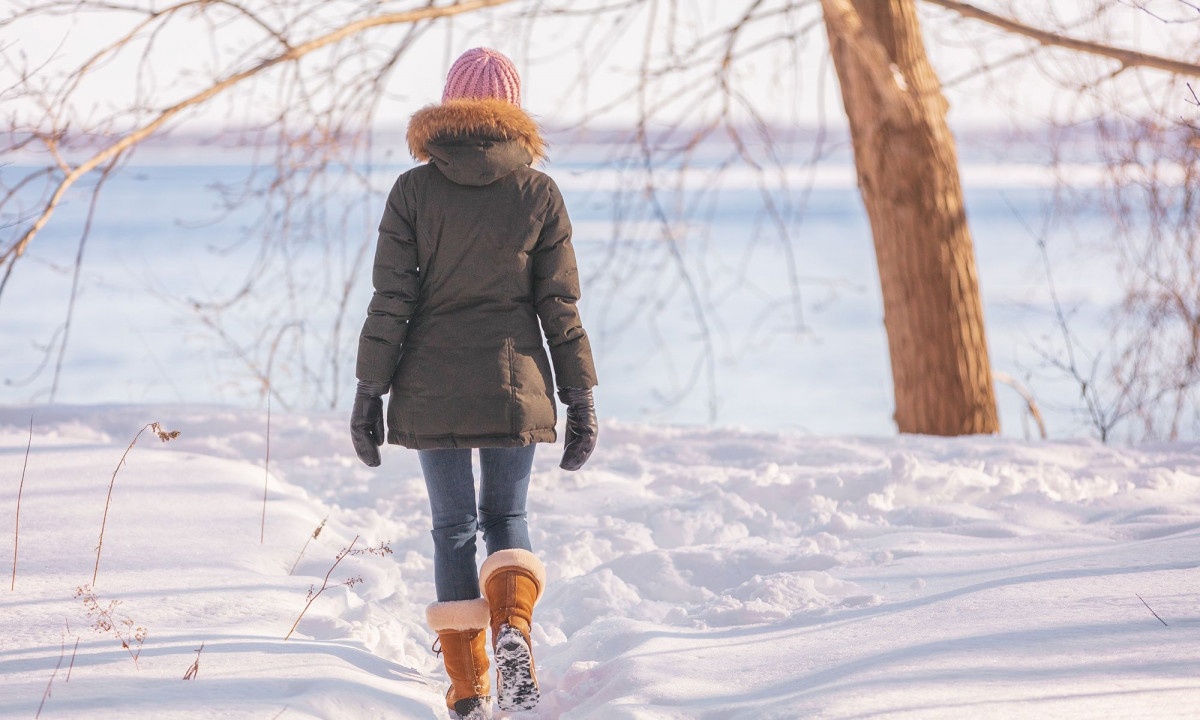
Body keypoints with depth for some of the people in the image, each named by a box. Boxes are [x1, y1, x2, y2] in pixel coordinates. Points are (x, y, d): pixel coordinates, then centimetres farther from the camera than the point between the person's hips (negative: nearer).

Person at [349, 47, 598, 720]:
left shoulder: (414, 189, -3)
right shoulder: (539, 191, -1)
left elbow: (390, 300, -5)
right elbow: (560, 305, 0)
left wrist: (370, 392, 1)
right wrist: (581, 401, 5)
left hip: (433, 387, 0)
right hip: (515, 384, 0)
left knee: (453, 527, 10)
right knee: (507, 517, 17)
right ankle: (513, 627, -12)